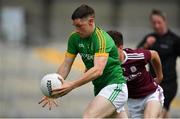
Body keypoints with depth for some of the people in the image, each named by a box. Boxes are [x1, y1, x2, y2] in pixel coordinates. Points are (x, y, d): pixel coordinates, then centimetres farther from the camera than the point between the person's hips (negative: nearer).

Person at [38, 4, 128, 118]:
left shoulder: (102, 39, -22)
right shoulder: (75, 38, -1)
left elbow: (98, 70, -33)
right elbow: (66, 65, 2)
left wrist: (72, 85, -41)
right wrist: (53, 90, -11)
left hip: (114, 86, -8)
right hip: (99, 87, 8)